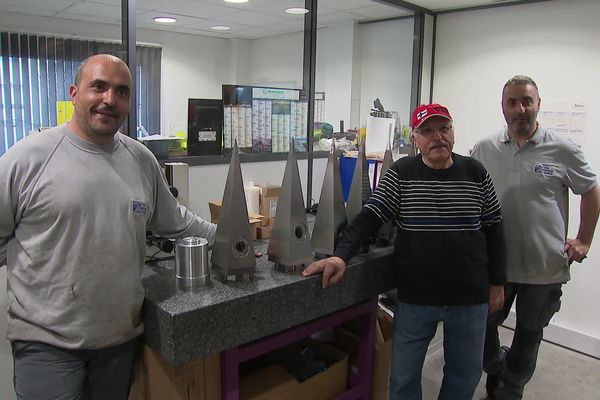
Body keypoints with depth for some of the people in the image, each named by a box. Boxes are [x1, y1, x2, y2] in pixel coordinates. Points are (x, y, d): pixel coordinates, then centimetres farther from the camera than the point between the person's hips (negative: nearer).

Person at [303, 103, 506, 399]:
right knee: (403, 375, 12)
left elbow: (493, 229, 6)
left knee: (465, 372, 19)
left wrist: (497, 282, 8)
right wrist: (340, 255, -26)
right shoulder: (401, 173, -5)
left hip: (470, 296, 2)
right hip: (415, 296, -1)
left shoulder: (476, 173, 0)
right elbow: (369, 217, -11)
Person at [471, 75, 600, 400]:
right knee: (482, 328, 14)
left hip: (545, 267, -1)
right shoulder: (484, 150, -2)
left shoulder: (562, 150, -7)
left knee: (528, 336, 16)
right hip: (494, 262, 1)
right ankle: (496, 368, 44)